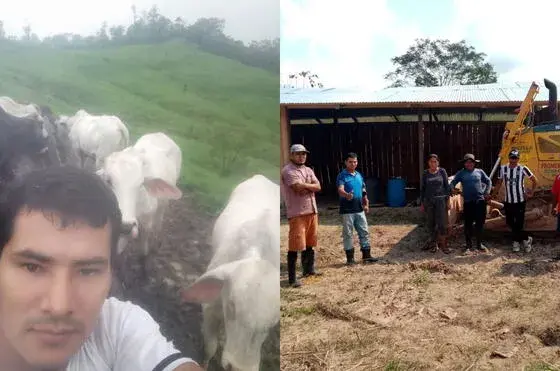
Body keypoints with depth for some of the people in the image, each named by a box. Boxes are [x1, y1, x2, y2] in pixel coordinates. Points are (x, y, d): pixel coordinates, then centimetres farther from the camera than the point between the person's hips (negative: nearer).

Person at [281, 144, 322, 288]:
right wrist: (310, 186, -2)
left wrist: (304, 185, -11)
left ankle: (309, 270, 31)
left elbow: (318, 186, 4)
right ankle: (292, 278, -4)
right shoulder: (288, 171, -8)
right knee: (295, 246, -8)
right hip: (297, 213, -8)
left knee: (309, 243, 17)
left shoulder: (308, 170, 17)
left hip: (312, 211, 8)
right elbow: (299, 189, -20)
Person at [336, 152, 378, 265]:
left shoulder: (359, 175, 13)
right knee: (347, 234, 1)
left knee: (364, 232, 9)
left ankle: (366, 255, 18)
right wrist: (347, 195, -46)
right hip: (347, 210, -6)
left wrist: (366, 204, 13)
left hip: (359, 209, 6)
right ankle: (350, 257, 9)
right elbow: (340, 190, -25)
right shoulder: (342, 176, -8)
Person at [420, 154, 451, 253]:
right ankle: (434, 243, 17)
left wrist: (448, 199, -1)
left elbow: (447, 186, 4)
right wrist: (422, 202, 8)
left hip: (440, 199, -2)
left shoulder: (442, 171, 1)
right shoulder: (425, 173, 6)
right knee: (431, 223, 6)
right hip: (429, 200, 2)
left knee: (441, 223, -6)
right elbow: (422, 188, 10)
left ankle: (443, 244, 2)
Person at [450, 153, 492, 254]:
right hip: (468, 202, -1)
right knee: (468, 224, 2)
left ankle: (479, 244, 22)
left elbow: (488, 181, 15)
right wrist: (453, 189, -19)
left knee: (480, 223, 8)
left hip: (480, 201, 2)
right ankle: (468, 246, 10)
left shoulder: (479, 172, 9)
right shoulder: (461, 173, 6)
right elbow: (453, 182, 2)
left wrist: (487, 192, 3)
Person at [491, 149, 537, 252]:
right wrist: (492, 195, 8)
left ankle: (517, 241, 20)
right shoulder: (503, 169, 1)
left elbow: (534, 180, 3)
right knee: (510, 222, 8)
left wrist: (531, 192, -2)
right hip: (508, 201, 4)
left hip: (520, 201, -4)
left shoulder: (523, 169, -7)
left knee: (518, 224, -2)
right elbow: (499, 183, 10)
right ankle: (526, 238, 26)